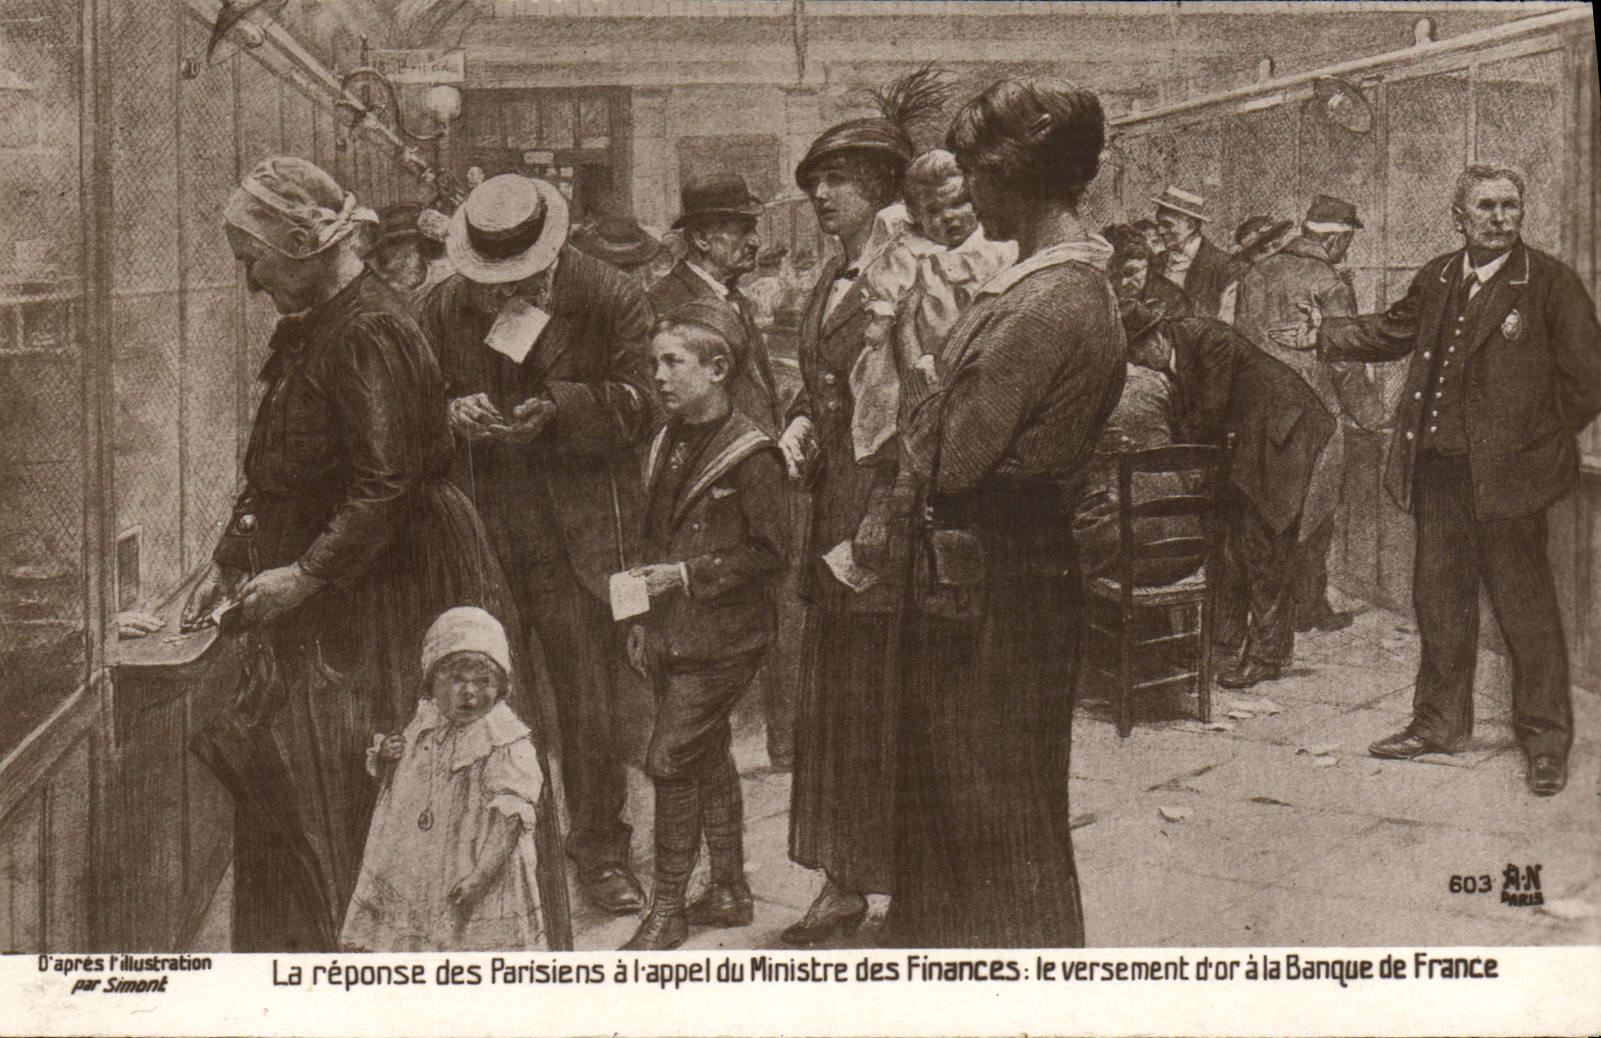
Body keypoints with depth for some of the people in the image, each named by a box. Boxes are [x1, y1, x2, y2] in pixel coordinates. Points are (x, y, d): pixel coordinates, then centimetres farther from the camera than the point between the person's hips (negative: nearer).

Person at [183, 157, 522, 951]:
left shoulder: (370, 335, -17)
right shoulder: (306, 327, 13)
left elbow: (387, 486, -22)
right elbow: (275, 470, 20)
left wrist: (305, 575, -20)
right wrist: (228, 562, 16)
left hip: (379, 590, -9)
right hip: (319, 602, 9)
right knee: (274, 782, 9)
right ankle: (279, 949, 18)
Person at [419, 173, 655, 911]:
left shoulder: (611, 300, -1)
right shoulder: (445, 311, 8)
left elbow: (640, 402, -2)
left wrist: (560, 407, -16)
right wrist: (454, 415, -7)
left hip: (582, 526, -2)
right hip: (485, 523, 3)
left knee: (590, 684, -2)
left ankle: (598, 848, 11)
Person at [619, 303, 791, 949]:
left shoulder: (751, 456, -13)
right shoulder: (667, 445, 12)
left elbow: (770, 555, -14)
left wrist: (689, 575, -19)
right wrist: (643, 619, 15)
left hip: (723, 638, -8)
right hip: (672, 634, 8)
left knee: (670, 760, -9)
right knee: (708, 758, 14)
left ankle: (667, 910, 2)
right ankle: (728, 891, 26)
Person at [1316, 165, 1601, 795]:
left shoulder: (1549, 282, -7)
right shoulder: (1436, 279, 10)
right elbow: (1389, 334, 27)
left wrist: (1544, 441, -4)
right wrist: (1324, 333, 24)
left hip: (1506, 470, -6)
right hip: (1438, 466, 6)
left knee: (1525, 604, -1)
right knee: (1438, 596, 14)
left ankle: (1546, 742, 10)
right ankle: (1440, 723, 29)